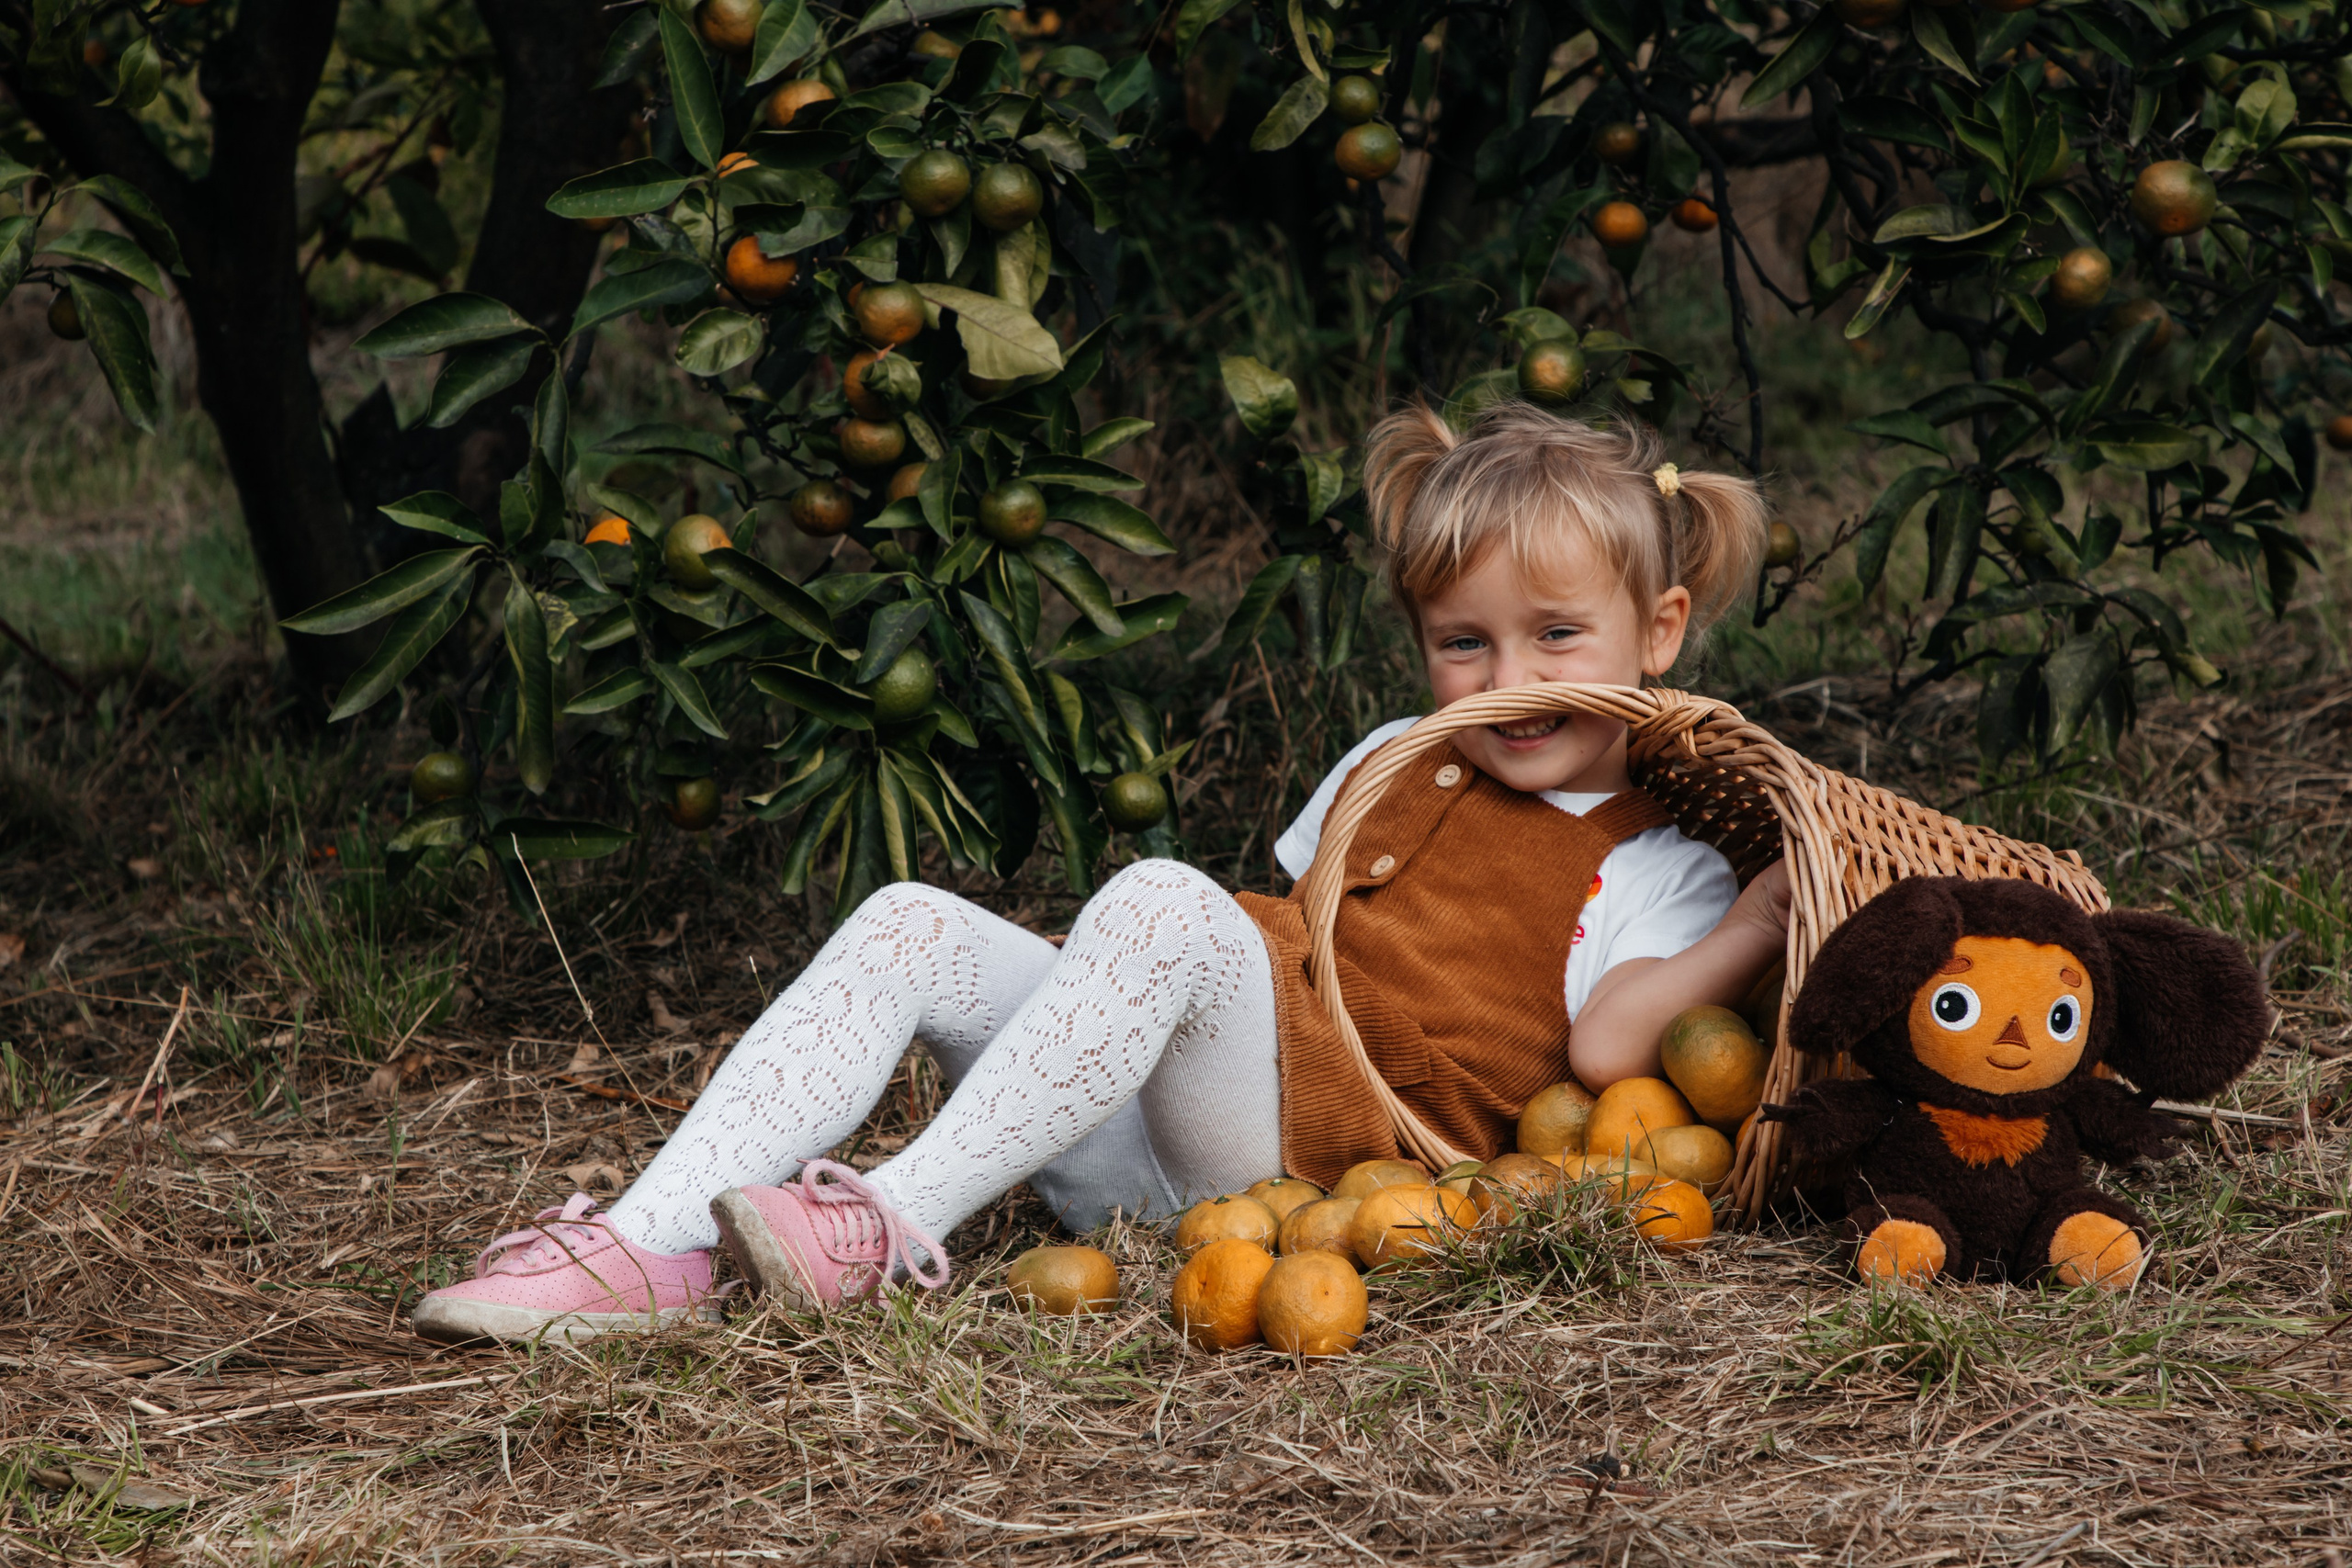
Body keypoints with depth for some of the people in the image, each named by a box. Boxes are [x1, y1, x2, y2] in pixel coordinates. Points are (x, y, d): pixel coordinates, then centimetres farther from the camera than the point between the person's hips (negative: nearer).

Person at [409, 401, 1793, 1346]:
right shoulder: (1397, 766, 30)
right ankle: (653, 1242, -26)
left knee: (1161, 902, -33)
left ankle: (901, 1223, -35)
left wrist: (1778, 916, -13)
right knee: (912, 928, -12)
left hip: (1306, 1142, -7)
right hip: (1145, 1142, 7)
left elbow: (1605, 1044, -13)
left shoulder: (1653, 868, 7)